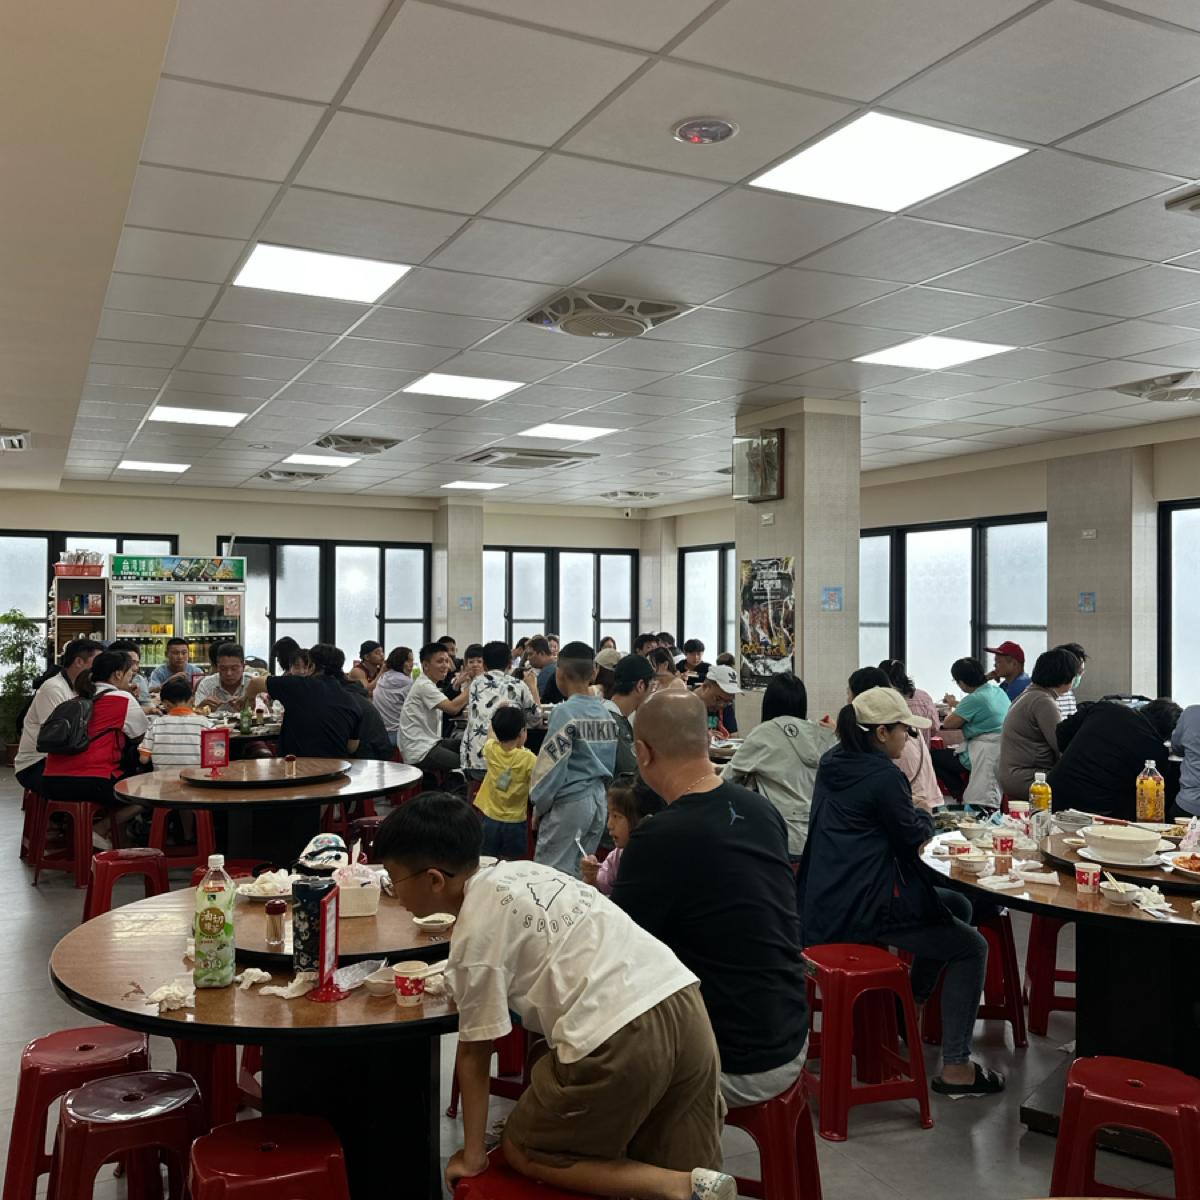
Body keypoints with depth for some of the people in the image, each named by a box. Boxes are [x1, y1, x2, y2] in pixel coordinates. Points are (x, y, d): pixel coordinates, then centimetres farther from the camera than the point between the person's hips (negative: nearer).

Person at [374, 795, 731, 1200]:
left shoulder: (475, 935, -1)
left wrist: (472, 1155, 15)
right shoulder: (518, 873, 20)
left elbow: (474, 1052, 5)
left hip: (620, 1039, -8)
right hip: (684, 1004, 8)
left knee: (523, 1151, 14)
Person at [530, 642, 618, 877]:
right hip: (598, 800, 7)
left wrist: (539, 806, -1)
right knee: (581, 872, 13)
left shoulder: (565, 712, -13)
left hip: (569, 803, -7)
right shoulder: (607, 714, 5)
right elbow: (610, 764, 10)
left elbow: (552, 764, -11)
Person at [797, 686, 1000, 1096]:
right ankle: (955, 1067, 1)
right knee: (972, 947, 3)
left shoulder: (833, 762, 8)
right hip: (864, 909, -10)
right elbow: (914, 837, -7)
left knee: (957, 906, 23)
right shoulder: (883, 776, -19)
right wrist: (924, 812, 12)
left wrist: (910, 810, 13)